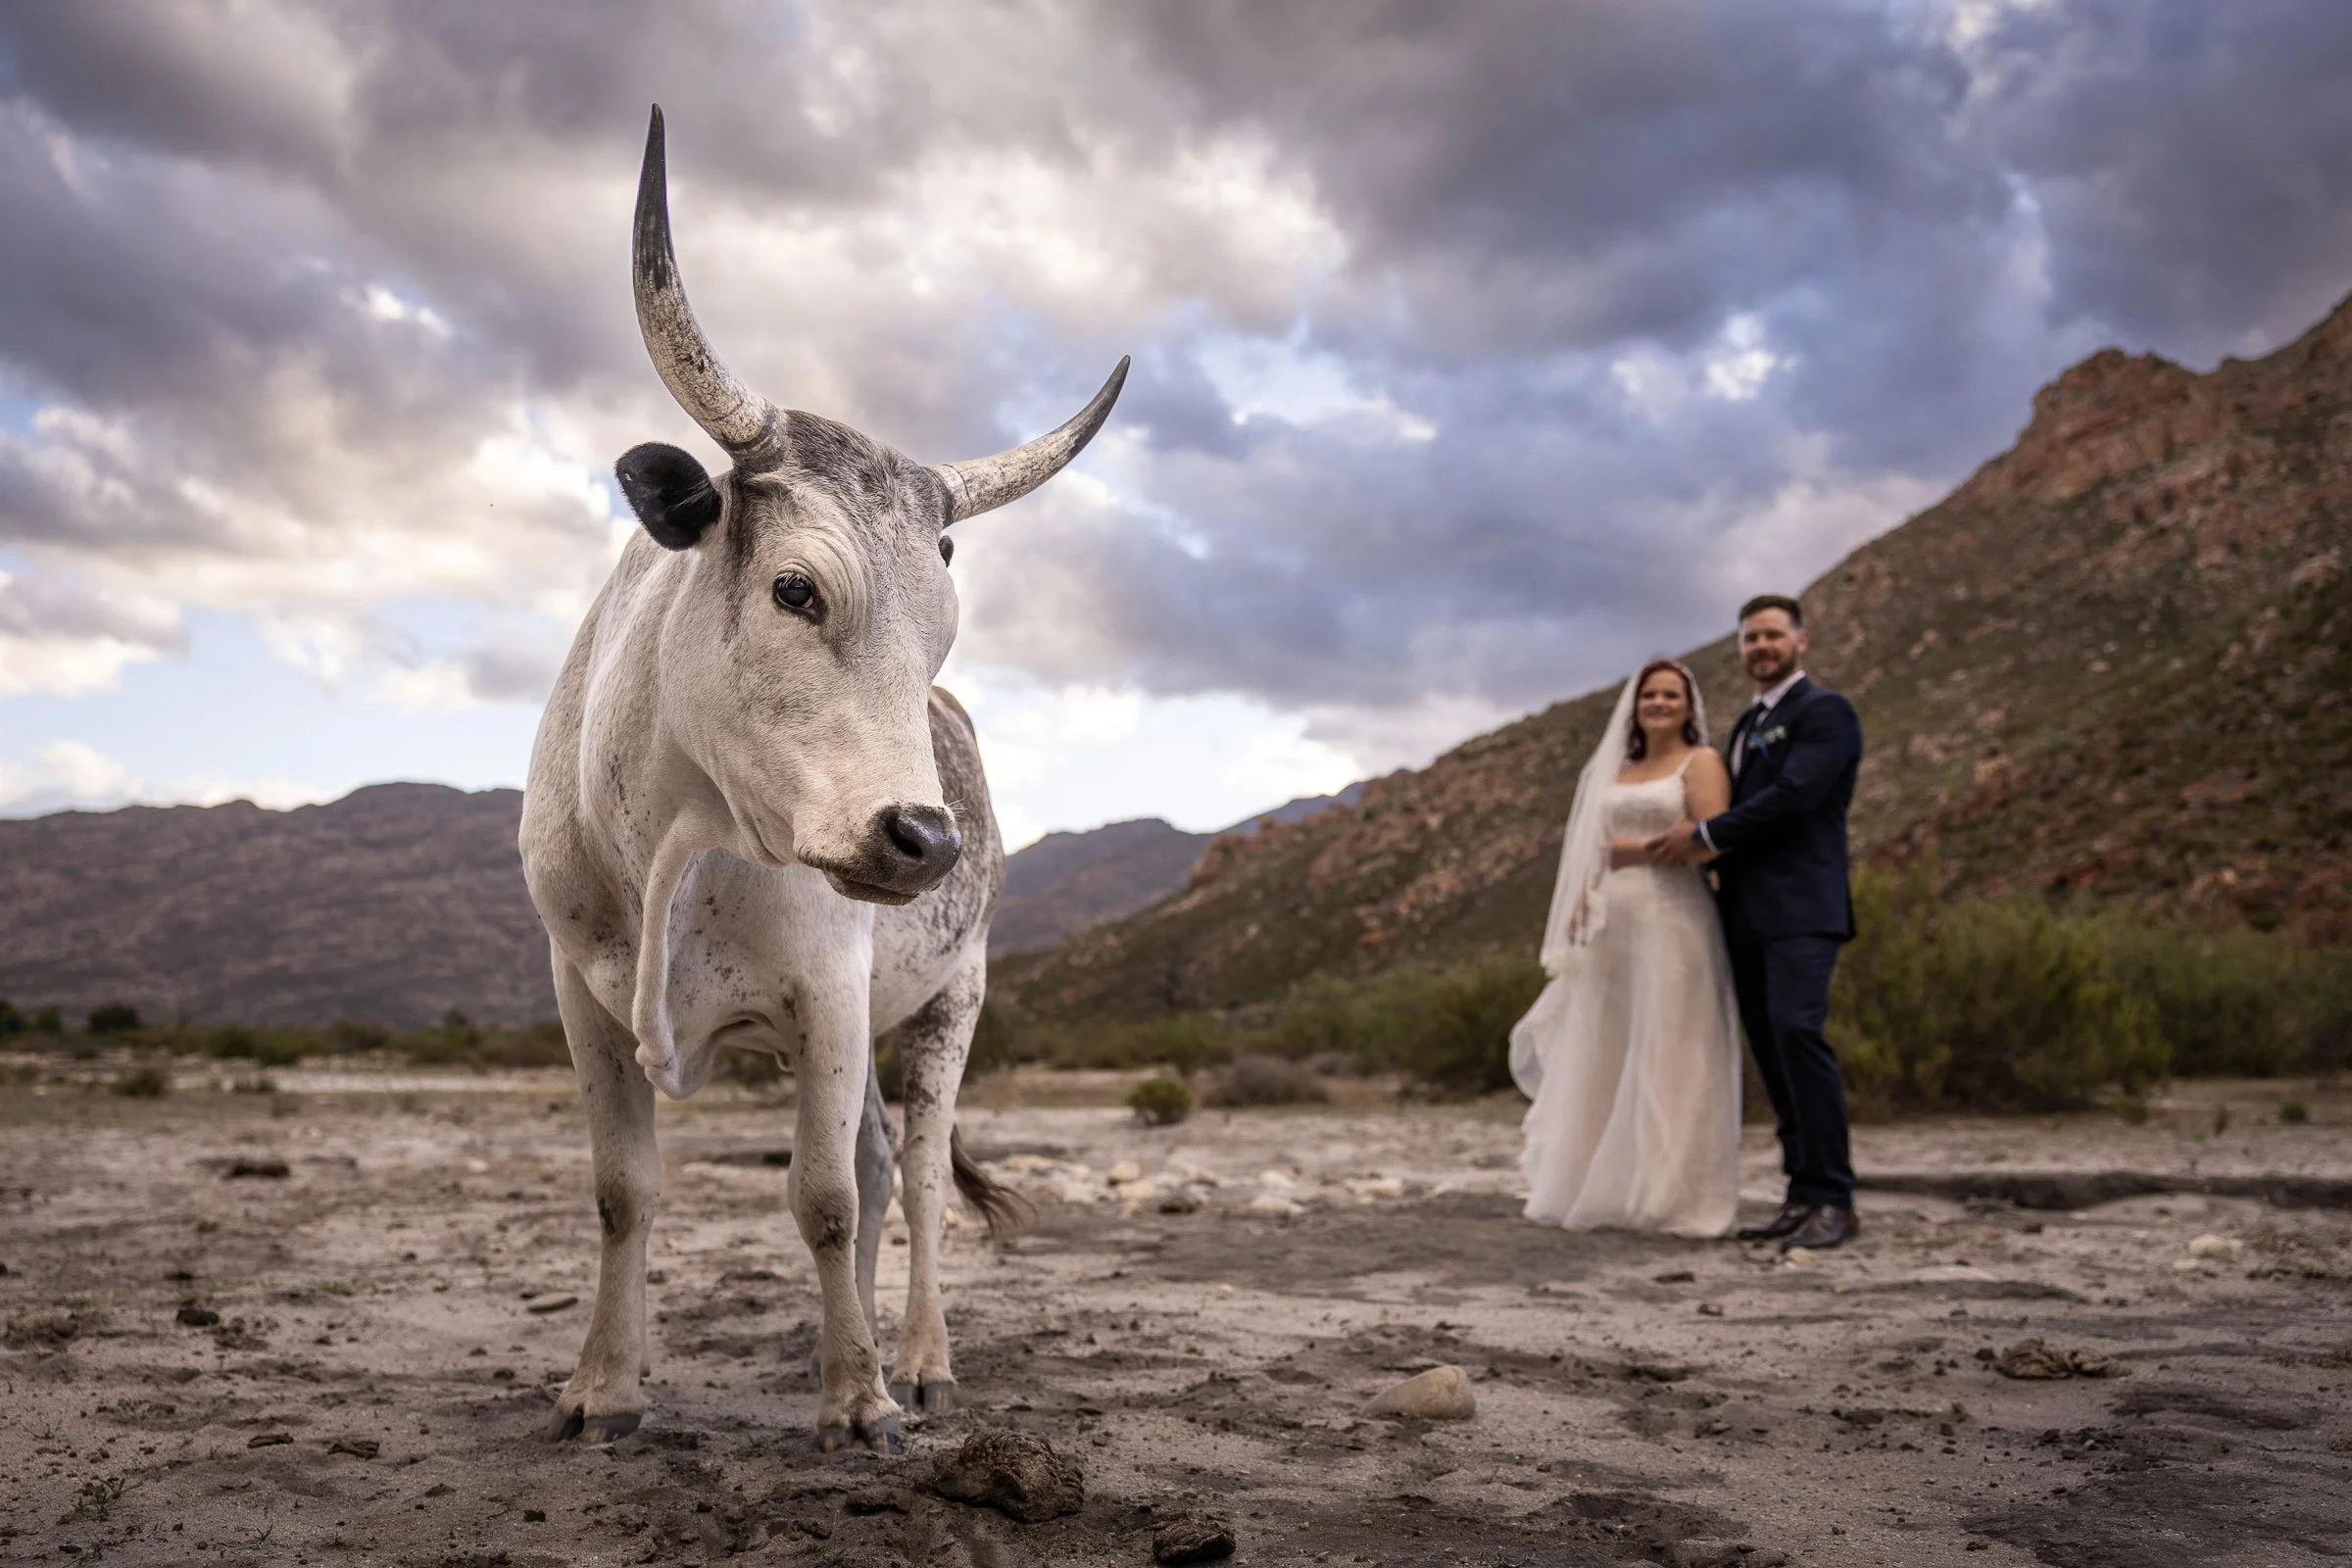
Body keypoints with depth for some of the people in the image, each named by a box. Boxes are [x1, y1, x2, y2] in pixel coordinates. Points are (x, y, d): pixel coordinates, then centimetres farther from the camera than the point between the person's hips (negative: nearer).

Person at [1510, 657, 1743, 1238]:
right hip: (1611, 929, 6)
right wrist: (1582, 899, 5)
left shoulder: (1701, 763, 1)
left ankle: (1670, 1197, 0)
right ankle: (1601, 1190, 9)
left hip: (1671, 924, -6)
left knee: (1666, 1063, -6)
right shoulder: (1616, 772, 21)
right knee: (1604, 1064, 4)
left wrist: (1635, 852, -6)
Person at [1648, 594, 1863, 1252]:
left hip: (1799, 907, -8)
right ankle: (1803, 1196, 6)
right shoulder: (1748, 723, 24)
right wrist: (1706, 839, 3)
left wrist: (1706, 834, -10)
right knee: (1769, 1046, 4)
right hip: (1746, 910, 8)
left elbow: (1794, 794, -14)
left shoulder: (1824, 712, -2)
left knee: (1796, 1030, -19)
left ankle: (1832, 1199, -15)